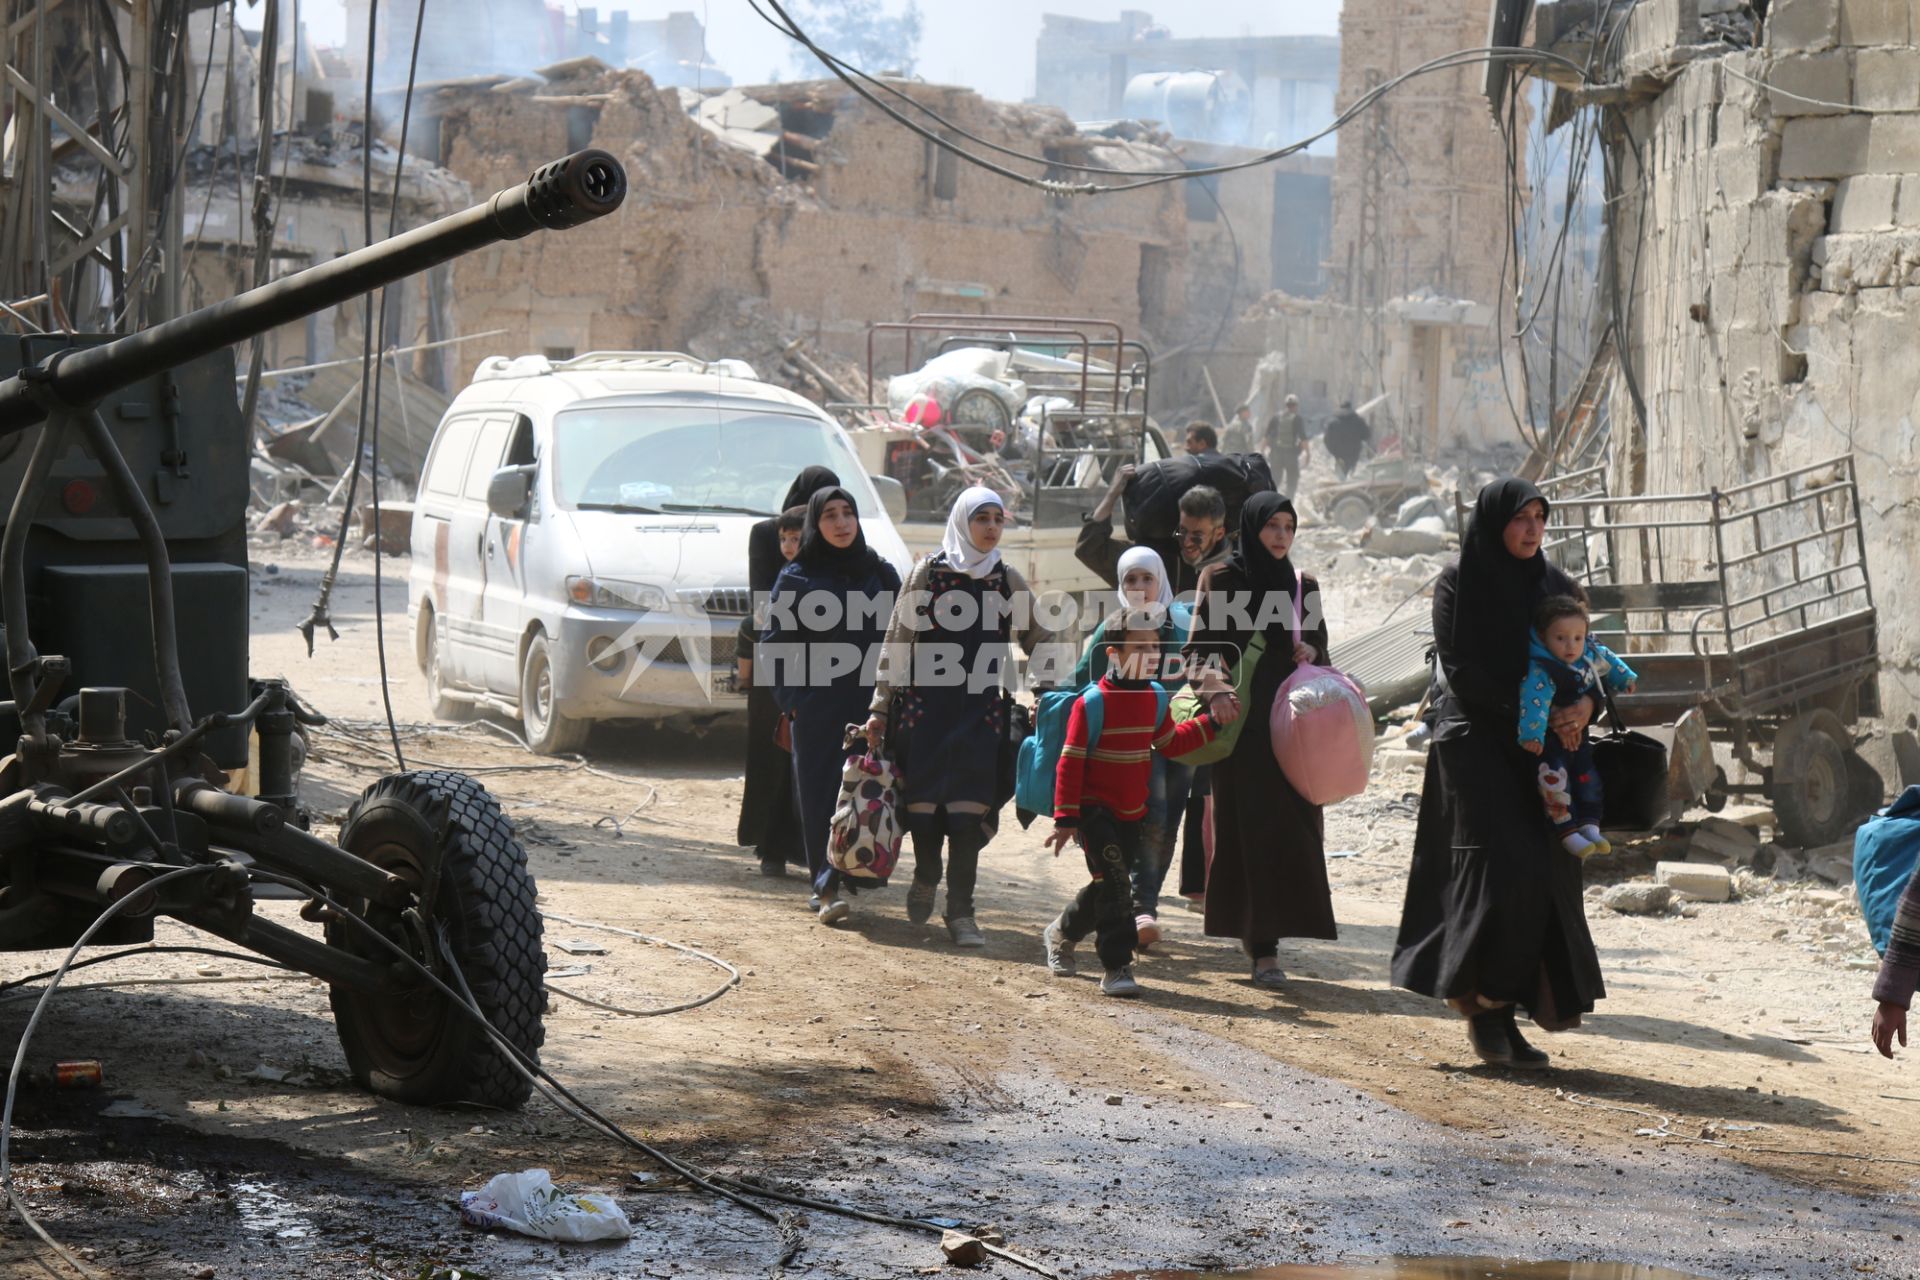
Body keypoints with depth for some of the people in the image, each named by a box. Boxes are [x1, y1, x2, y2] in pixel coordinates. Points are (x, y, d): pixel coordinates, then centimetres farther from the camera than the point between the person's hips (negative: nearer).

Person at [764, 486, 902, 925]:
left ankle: (834, 883, 9)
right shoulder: (797, 578, 3)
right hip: (817, 711, -2)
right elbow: (773, 643, 4)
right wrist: (791, 700, -5)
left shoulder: (881, 574, 9)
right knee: (820, 796, -5)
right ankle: (827, 886, -4)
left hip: (871, 707, 2)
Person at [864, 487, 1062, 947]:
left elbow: (1039, 641, 14)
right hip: (925, 703, -1)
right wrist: (880, 706, -1)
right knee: (924, 800, 1)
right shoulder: (927, 573, 1)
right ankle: (925, 878, 30)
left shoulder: (1008, 581, 7)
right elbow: (897, 641, 2)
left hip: (981, 709, 1)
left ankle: (960, 911, -3)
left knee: (969, 809, -8)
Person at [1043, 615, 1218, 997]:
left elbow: (1171, 743, 17)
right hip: (1095, 810, -7)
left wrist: (1211, 723, 7)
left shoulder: (1155, 699, 5)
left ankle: (1061, 933, 40)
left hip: (1132, 813, 7)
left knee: (1106, 886, 15)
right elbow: (1070, 762, -14)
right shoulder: (1092, 704, -16)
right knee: (1113, 884, -15)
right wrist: (1066, 818, -16)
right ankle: (1117, 967, -11)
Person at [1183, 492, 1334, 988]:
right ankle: (1262, 945, -6)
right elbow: (1200, 647, -5)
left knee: (1291, 827, -2)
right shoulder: (1221, 580, 2)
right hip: (1241, 720, -4)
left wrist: (1309, 653, -5)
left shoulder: (1303, 586, 14)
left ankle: (1264, 937, 8)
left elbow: (1318, 645, 20)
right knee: (1251, 828, -7)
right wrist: (1215, 689, -24)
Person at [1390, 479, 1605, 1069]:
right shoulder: (1458, 583, -3)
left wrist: (1583, 706, -11)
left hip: (1540, 753, 5)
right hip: (1476, 742, -5)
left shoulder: (1555, 586, 13)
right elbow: (1463, 671, -11)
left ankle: (1503, 1016, 6)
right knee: (1507, 864, -17)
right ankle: (1485, 1003, -6)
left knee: (1544, 877, -1)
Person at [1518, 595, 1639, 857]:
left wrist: (1626, 680, 33)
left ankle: (1589, 826, 17)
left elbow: (1607, 662, 18)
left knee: (1588, 776, 9)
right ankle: (1567, 833, -14)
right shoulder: (1541, 671, -30)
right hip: (1550, 741, -8)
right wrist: (1532, 735, -56)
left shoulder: (1591, 655, -5)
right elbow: (1533, 700, -44)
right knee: (1555, 777, -21)